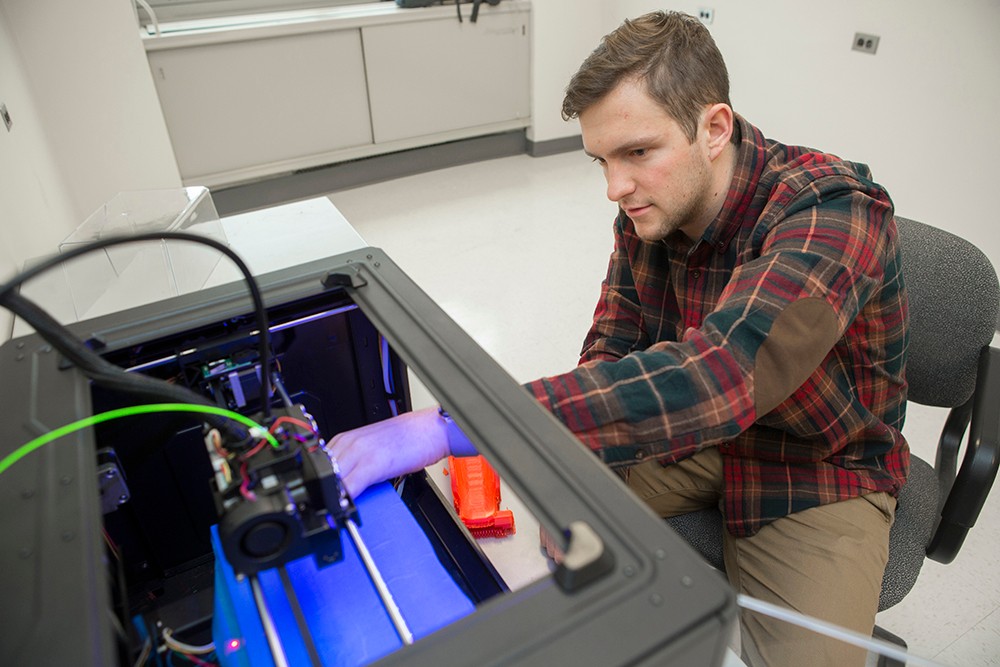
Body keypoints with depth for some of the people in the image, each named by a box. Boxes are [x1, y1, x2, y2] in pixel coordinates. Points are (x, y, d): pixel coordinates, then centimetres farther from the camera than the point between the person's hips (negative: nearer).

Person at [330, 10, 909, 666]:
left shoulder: (832, 212, -31)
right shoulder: (648, 209, -9)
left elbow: (719, 375, -47)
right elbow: (611, 347, -1)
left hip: (822, 466, -4)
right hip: (701, 432, 5)